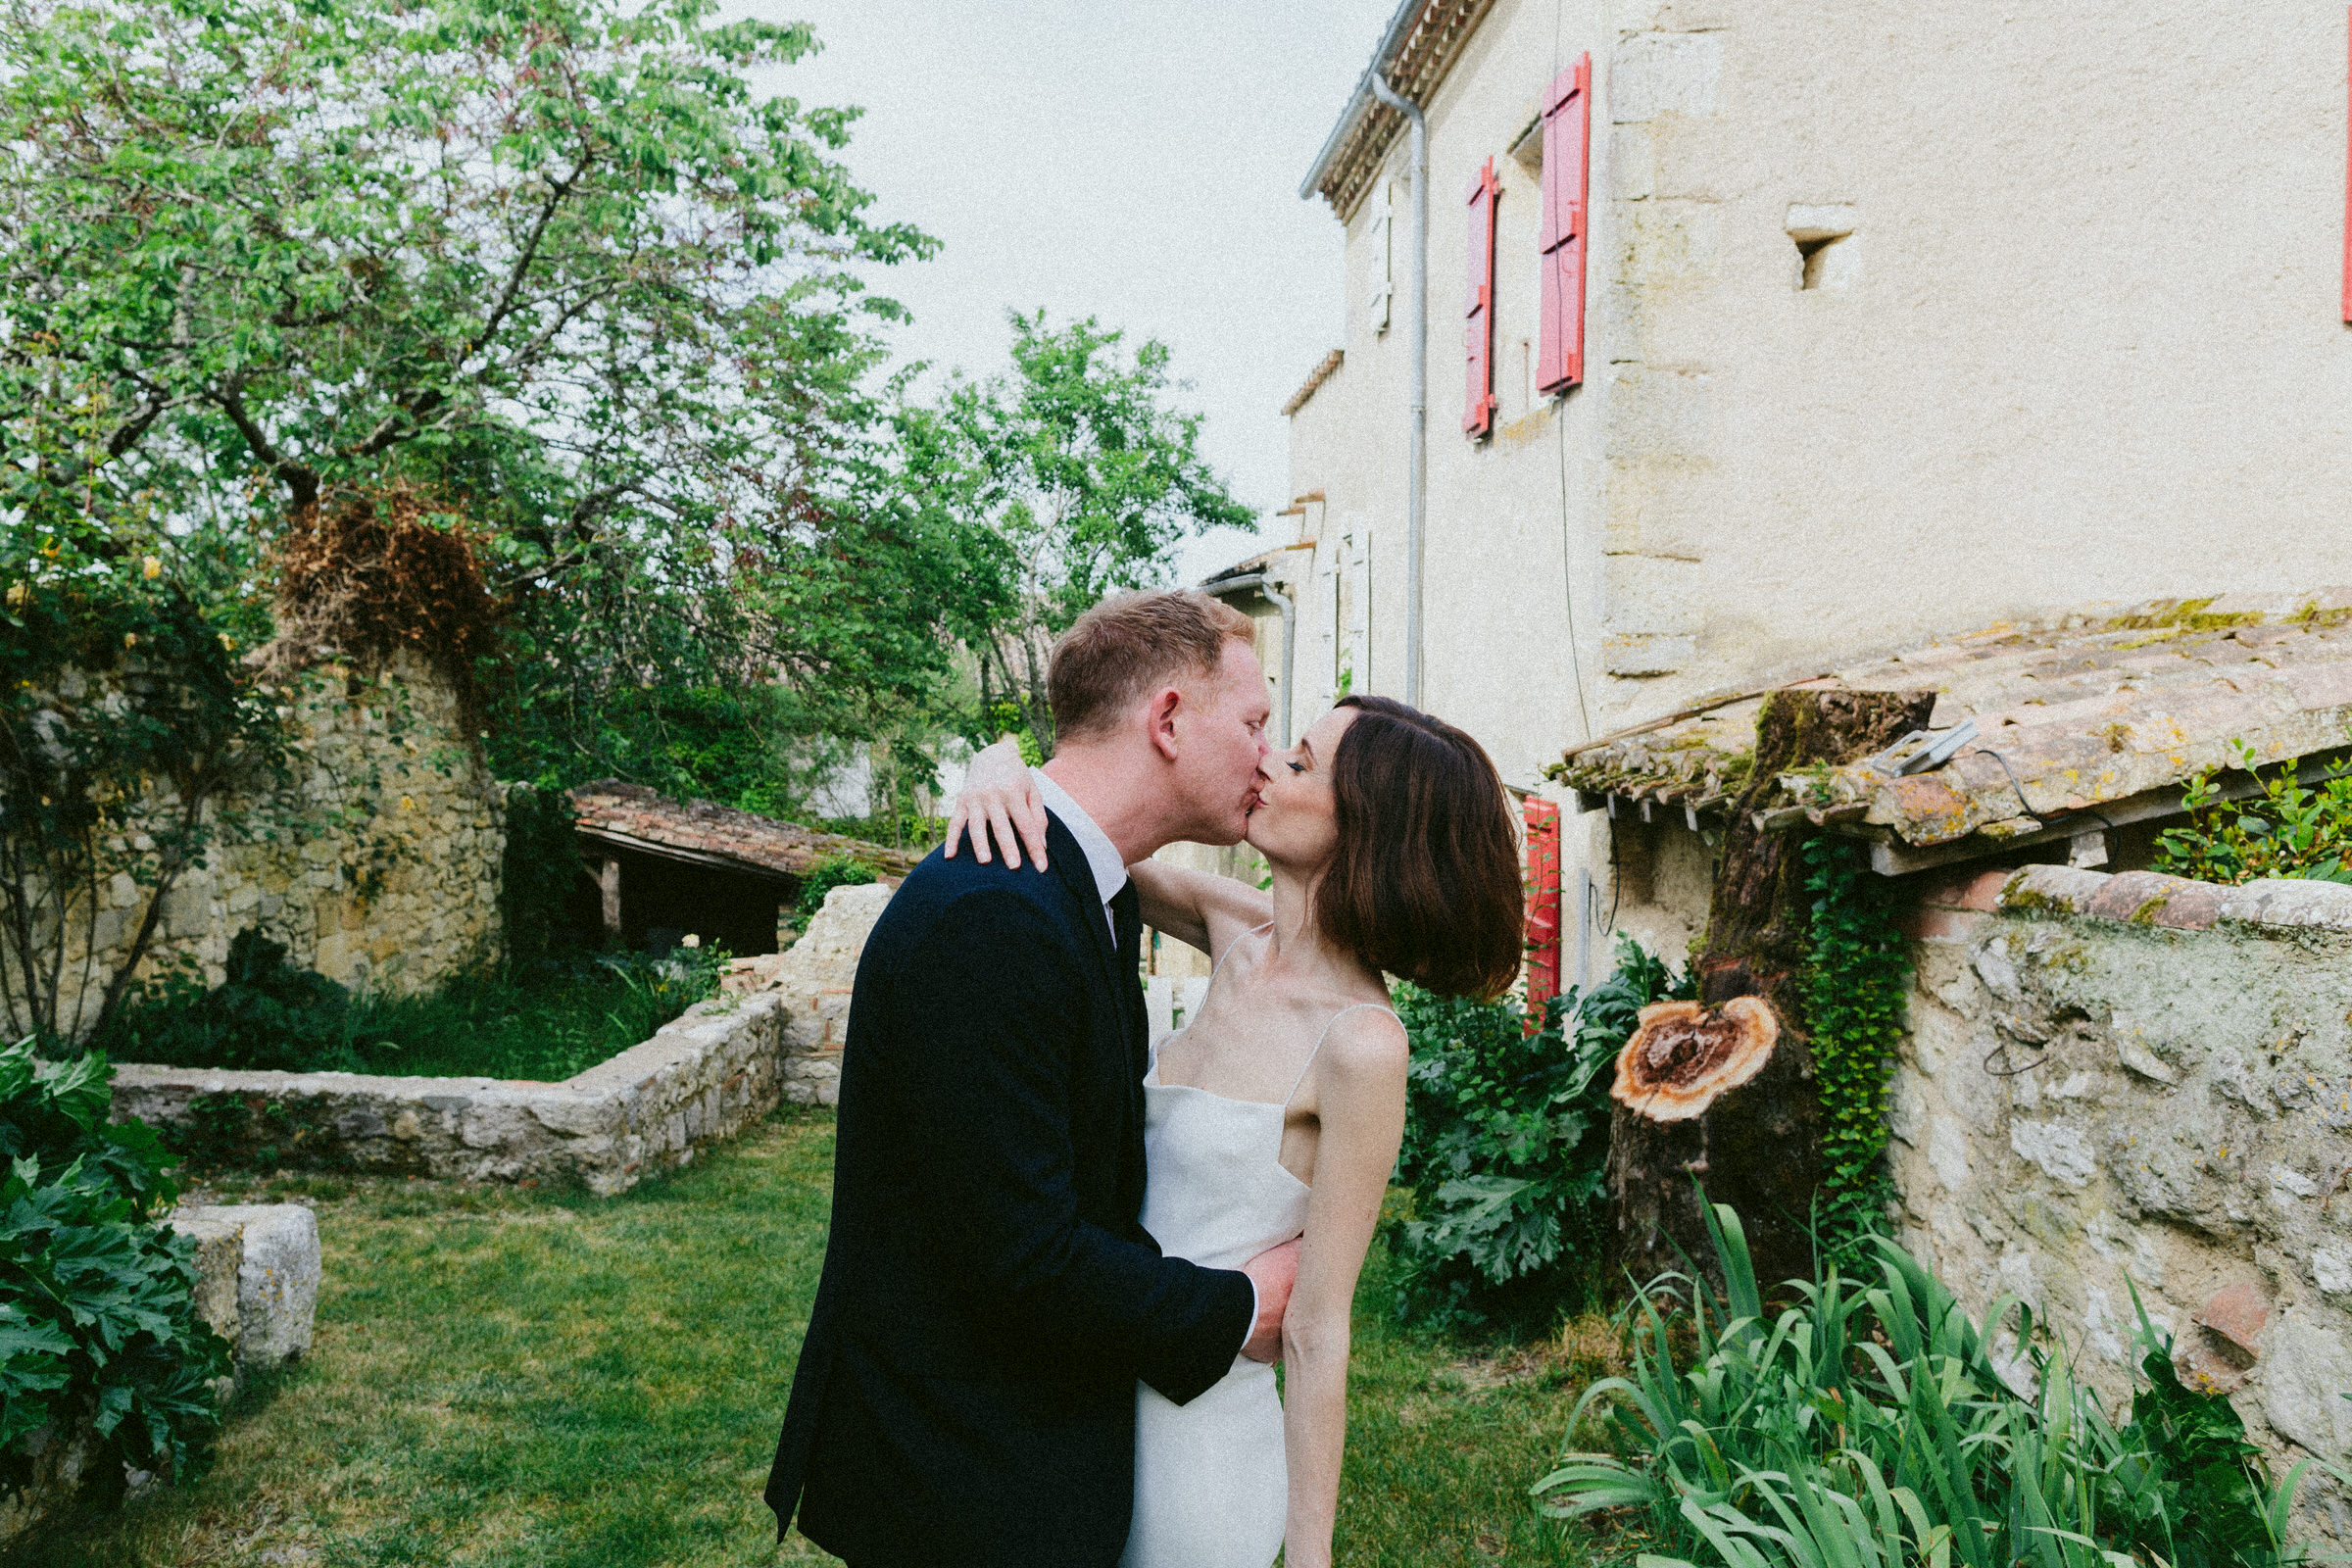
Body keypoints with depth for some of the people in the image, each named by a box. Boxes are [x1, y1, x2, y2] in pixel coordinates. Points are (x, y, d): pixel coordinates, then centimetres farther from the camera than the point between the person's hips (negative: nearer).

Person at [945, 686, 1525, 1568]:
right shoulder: (1240, 933, -5)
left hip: (1202, 1445, -7)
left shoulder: (1361, 1044, -23)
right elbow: (1088, 825, 5)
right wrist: (1001, 767, -18)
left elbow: (1316, 1333, -19)